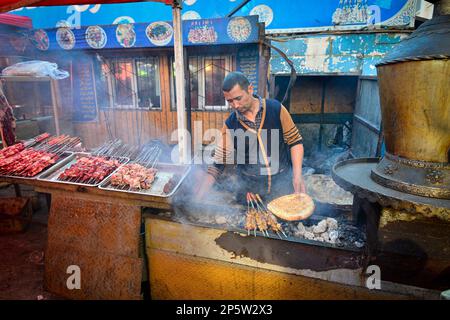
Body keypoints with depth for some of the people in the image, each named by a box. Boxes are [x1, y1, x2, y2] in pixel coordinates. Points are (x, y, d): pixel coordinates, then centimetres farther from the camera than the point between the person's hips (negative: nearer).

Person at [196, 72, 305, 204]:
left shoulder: (276, 109, -10)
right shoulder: (230, 124, -8)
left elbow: (295, 141, -2)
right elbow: (218, 164, -5)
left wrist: (297, 175, -13)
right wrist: (197, 198, -12)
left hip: (282, 184, 0)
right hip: (249, 190, 1)